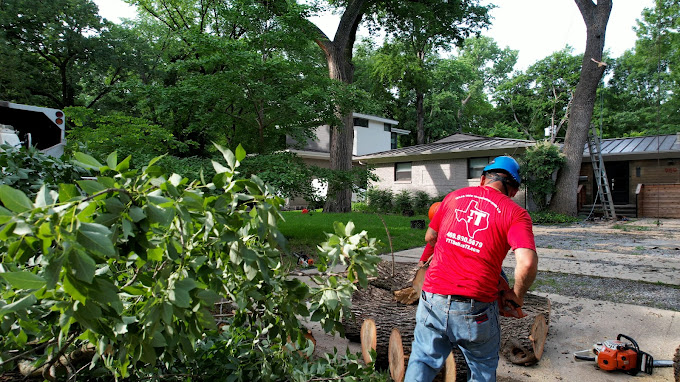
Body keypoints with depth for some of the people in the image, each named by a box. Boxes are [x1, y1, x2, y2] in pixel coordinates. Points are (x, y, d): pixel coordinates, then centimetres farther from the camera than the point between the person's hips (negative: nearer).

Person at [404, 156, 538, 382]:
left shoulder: (454, 197, 9)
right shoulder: (515, 213, -3)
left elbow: (430, 238, 20)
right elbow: (527, 263, -17)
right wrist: (517, 295, 0)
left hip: (433, 300, 3)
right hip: (474, 309, -2)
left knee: (423, 362, 19)